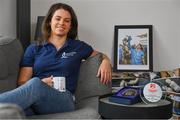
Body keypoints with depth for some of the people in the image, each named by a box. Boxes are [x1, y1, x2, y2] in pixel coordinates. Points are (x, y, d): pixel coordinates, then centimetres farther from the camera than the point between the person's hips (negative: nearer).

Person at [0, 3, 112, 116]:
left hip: (64, 101, -1)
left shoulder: (78, 46, 19)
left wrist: (106, 62, 10)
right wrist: (42, 83, -10)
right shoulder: (33, 49, 17)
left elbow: (102, 56, 35)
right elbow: (22, 83, 12)